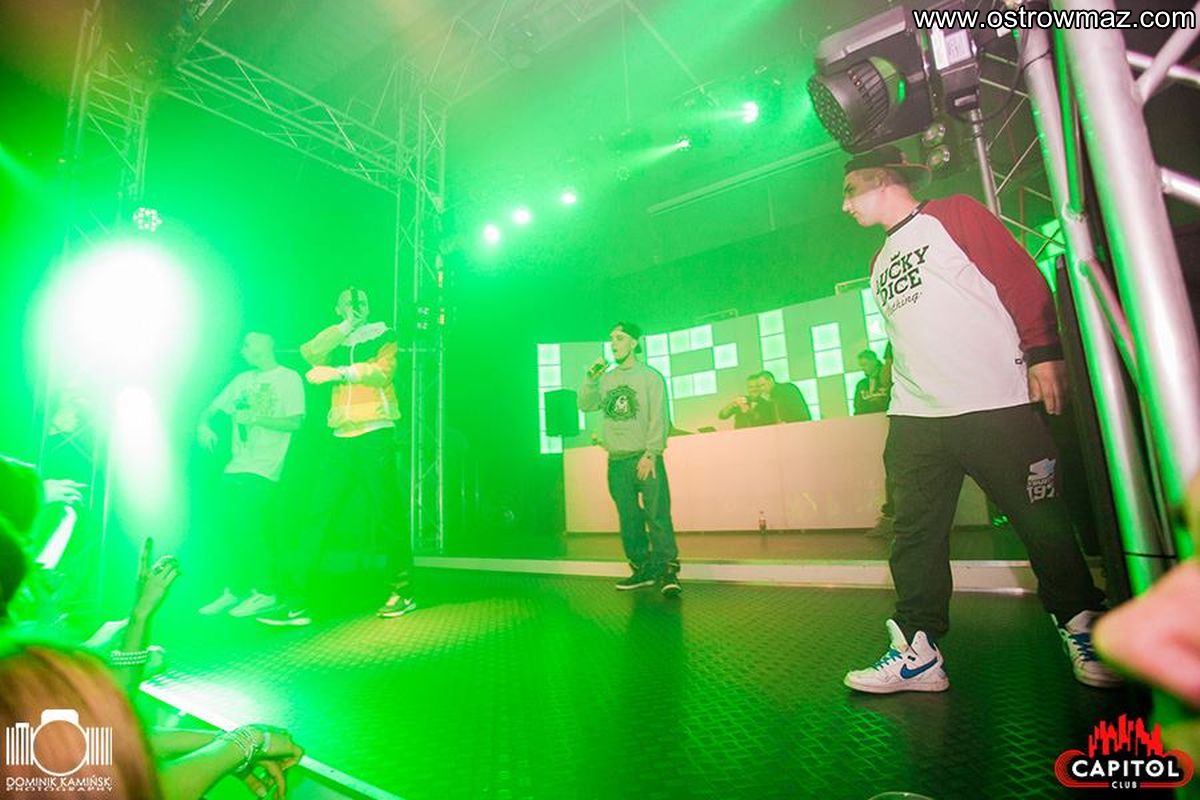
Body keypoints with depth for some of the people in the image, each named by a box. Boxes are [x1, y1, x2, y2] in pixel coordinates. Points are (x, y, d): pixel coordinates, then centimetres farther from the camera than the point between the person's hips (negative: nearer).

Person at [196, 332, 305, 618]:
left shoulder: (288, 378, -2)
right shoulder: (243, 380, 18)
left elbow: (296, 422, -10)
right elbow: (211, 409, 21)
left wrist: (255, 418, -16)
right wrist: (203, 425, 1)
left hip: (263, 470, -6)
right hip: (235, 467, 6)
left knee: (250, 530, -10)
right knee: (230, 530, 6)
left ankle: (265, 593, 2)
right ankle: (234, 591, 18)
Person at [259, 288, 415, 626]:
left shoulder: (384, 337, 9)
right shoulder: (336, 344, 20)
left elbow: (382, 372, -10)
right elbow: (310, 353, -2)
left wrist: (340, 372, -22)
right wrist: (345, 327, -3)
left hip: (375, 436, -4)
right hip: (341, 440, 4)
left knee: (389, 516, -2)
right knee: (318, 516, 0)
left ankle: (403, 592, 11)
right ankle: (297, 603, 4)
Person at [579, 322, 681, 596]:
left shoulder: (650, 376, 1)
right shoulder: (606, 379, 15)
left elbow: (658, 418, -7)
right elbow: (585, 405, 5)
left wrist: (651, 454, -15)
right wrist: (591, 378, -7)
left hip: (645, 458, -4)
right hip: (616, 461, 5)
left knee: (657, 515, -10)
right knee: (628, 519, 8)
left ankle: (667, 570, -3)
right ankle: (642, 569, 18)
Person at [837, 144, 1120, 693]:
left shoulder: (953, 215, 4)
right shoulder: (880, 262, 22)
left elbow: (1023, 280, -4)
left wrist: (1042, 354, -13)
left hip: (994, 403, -5)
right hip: (914, 419, 6)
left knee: (1042, 521, 5)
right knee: (915, 533, 2)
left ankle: (1081, 628, 27)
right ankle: (917, 648, 10)